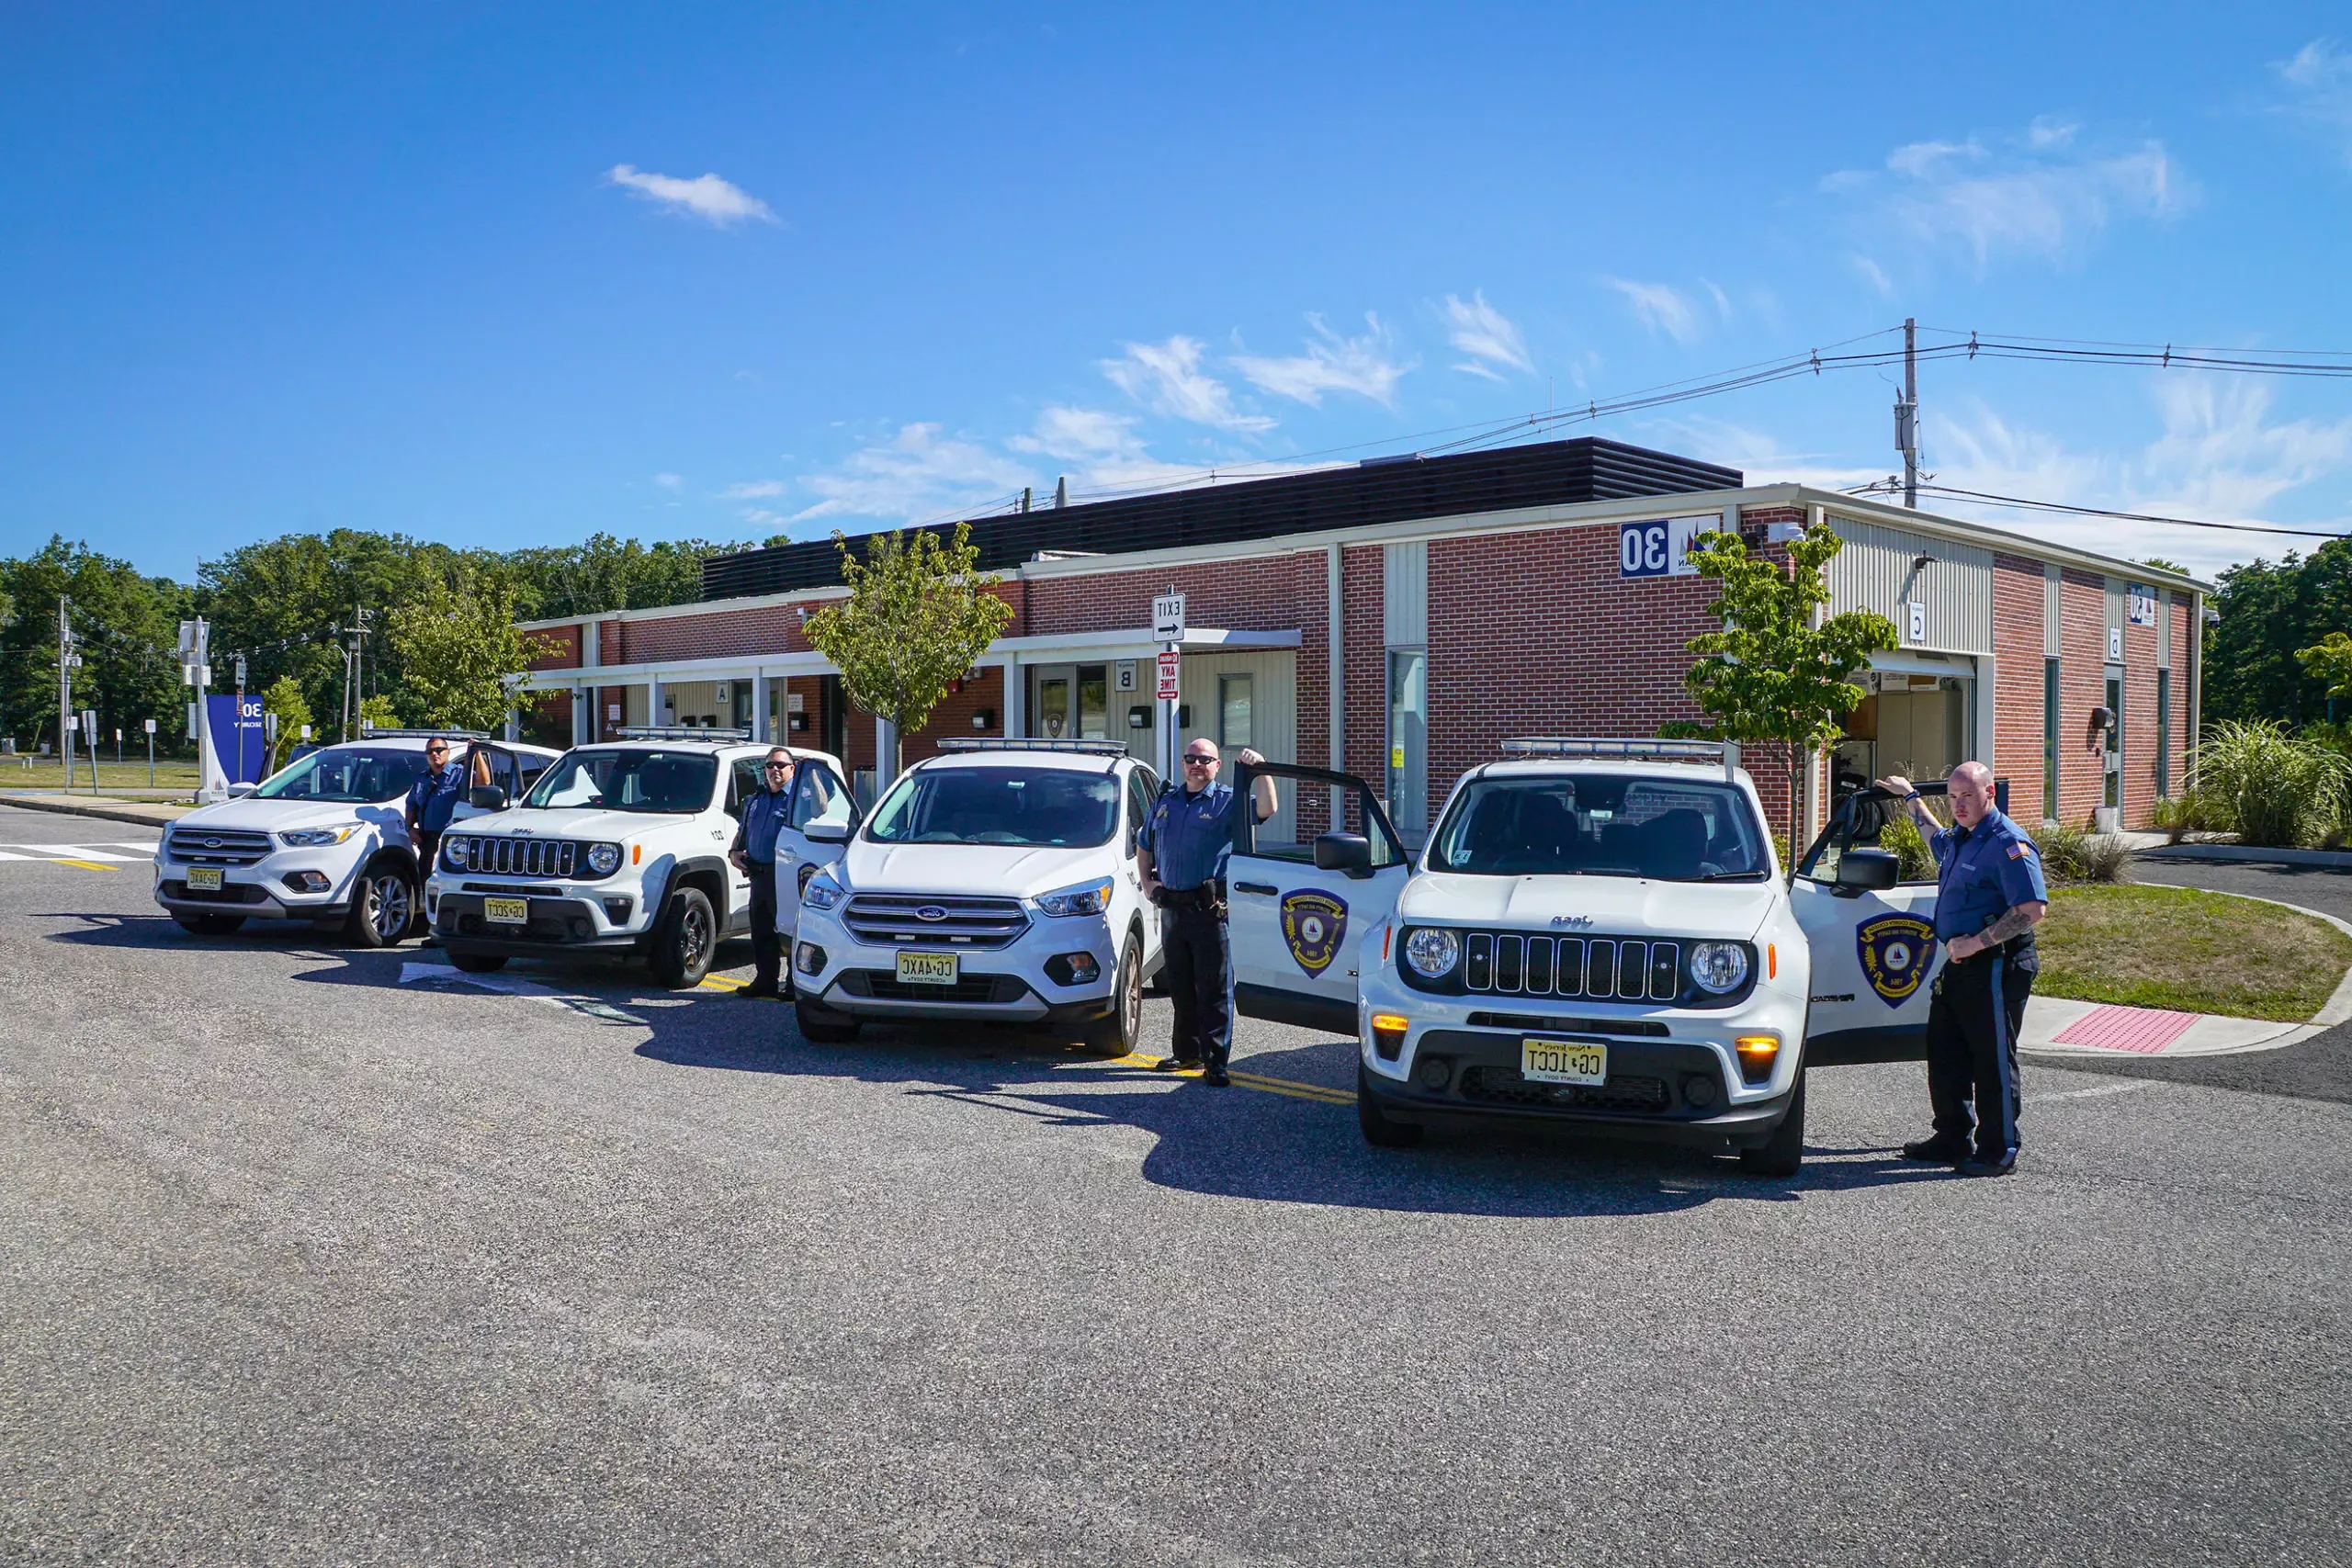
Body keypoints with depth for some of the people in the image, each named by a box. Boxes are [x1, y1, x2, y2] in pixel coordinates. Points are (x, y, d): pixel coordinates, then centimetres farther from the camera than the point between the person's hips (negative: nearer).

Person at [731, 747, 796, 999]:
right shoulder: (755, 801, 22)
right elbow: (742, 831, 28)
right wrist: (734, 852, 13)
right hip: (759, 874, 8)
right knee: (761, 932, 11)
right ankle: (765, 981, 19)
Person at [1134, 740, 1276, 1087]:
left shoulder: (1227, 801, -1)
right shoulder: (1165, 801, 15)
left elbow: (1266, 809, -18)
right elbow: (1143, 846, 25)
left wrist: (1261, 770, -26)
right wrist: (1146, 882, 13)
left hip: (1210, 907, -6)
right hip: (1172, 907, 6)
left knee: (1213, 988, -5)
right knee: (1180, 986, 15)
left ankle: (1215, 1061, -2)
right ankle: (1187, 1051, 27)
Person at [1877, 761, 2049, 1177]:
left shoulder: (2008, 843, -15)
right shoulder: (1957, 838, 14)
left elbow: (2033, 909, -24)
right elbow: (1935, 838, 42)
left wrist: (1976, 943, -24)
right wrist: (1910, 797, 47)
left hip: (1994, 967, -10)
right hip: (1956, 965, 10)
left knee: (1993, 1061, -1)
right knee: (1945, 1055, 15)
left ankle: (1998, 1152, 9)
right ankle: (1953, 1139, 27)